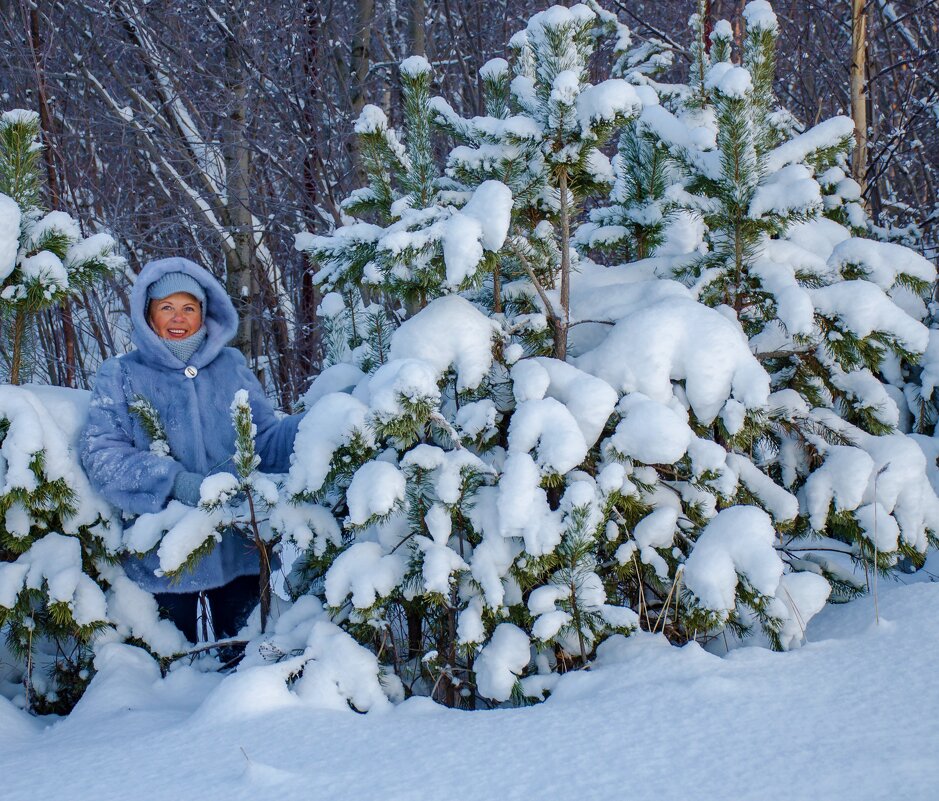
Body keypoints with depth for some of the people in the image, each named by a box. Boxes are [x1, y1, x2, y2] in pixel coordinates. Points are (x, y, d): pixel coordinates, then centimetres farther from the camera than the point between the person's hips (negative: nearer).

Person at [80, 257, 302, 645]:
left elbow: (264, 438, 8)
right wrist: (174, 481, -24)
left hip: (239, 550, 2)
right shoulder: (121, 375, 2)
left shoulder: (231, 366, 10)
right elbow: (101, 453, -10)